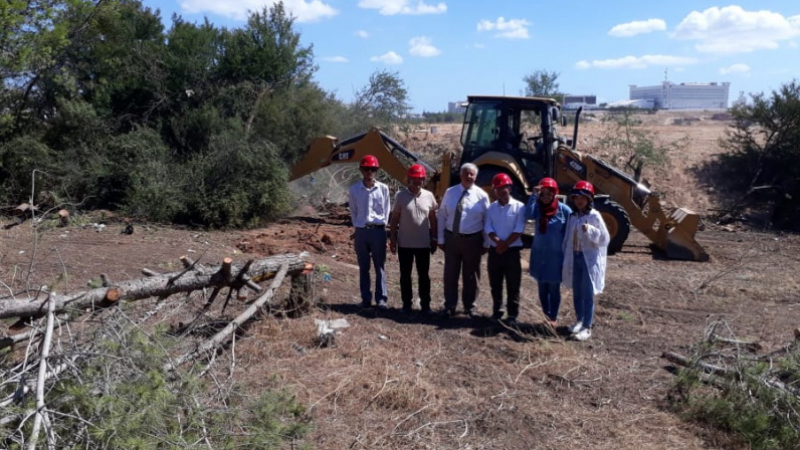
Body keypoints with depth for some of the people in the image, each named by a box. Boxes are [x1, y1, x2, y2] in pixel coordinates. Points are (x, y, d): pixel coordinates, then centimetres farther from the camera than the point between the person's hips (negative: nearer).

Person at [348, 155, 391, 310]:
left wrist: (382, 224, 0)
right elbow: (353, 211, 9)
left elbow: (386, 210, 6)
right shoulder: (354, 189, 2)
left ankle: (381, 299, 8)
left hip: (378, 230, -1)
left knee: (379, 266, 2)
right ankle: (366, 299, 15)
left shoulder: (383, 188, 0)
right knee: (363, 267, 7)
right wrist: (357, 224, 2)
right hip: (361, 231, 1)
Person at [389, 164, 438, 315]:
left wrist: (434, 238, 5)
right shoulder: (400, 196, -5)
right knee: (405, 275, 9)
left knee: (424, 275, 8)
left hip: (424, 244, 1)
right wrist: (392, 239, -4)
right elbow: (394, 219, -1)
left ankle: (425, 304, 18)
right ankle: (406, 304, 20)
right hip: (404, 244, -1)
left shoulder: (429, 196, 0)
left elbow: (433, 219, 7)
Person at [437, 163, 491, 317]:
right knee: (450, 274, 7)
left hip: (473, 240, -1)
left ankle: (469, 306, 27)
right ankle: (449, 306, 20)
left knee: (471, 275, 11)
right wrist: (441, 238, 0)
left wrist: (486, 243, -1)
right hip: (451, 238, 1)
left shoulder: (481, 195, -3)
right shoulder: (450, 192, 1)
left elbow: (487, 220, 0)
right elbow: (442, 216, 3)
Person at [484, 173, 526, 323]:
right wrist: (498, 242, -15)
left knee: (513, 285, 1)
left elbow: (519, 230, -11)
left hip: (512, 251, -4)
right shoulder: (492, 207, 7)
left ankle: (512, 315, 10)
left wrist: (505, 244, -14)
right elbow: (488, 228, 0)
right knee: (495, 284, 11)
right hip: (494, 250, 4)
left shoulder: (519, 207, -4)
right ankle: (497, 311, 24)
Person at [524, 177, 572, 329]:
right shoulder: (537, 207, -3)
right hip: (539, 254, 3)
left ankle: (553, 317, 18)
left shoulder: (563, 209, -8)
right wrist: (533, 195, -26)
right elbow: (528, 215, -25)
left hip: (556, 255, -3)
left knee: (554, 288, 5)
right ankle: (546, 315, 27)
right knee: (542, 287, 13)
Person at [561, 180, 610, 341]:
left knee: (587, 293, -2)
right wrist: (566, 257, 9)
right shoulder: (572, 216, 8)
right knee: (576, 292, 14)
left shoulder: (594, 216, -9)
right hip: (575, 257, 6)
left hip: (589, 259, -6)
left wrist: (590, 230, -24)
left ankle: (587, 327, 5)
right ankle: (579, 320, 30)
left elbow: (605, 239, -11)